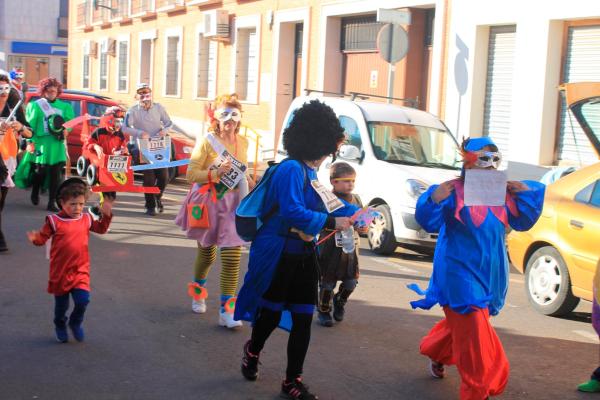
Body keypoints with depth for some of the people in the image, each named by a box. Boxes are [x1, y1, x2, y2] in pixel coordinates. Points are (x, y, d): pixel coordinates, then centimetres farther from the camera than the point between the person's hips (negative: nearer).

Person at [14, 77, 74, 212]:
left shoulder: (64, 106, 13)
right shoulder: (35, 105, 3)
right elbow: (30, 124, -2)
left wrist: (65, 129, -7)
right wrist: (30, 141, -10)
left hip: (57, 144, 3)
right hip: (41, 143, -3)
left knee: (56, 174, -1)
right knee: (40, 170, 1)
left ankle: (52, 203, 5)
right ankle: (35, 193, 30)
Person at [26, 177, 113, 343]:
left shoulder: (86, 219, 1)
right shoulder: (54, 221, -11)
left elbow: (100, 228, 13)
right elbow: (43, 237, -9)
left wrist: (106, 214, -2)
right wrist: (35, 238, -31)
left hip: (81, 271, 2)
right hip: (60, 272, -2)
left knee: (83, 300, -10)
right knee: (61, 304, 11)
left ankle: (75, 323, 20)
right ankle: (60, 326, 40)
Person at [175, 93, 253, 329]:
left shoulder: (243, 143, 6)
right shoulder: (207, 142, -9)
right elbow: (191, 174, -13)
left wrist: (247, 182, 6)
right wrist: (215, 173, -25)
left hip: (233, 204, 3)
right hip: (209, 203, -2)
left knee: (232, 256, -9)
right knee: (206, 252, 15)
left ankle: (227, 309, -5)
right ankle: (198, 291, 45)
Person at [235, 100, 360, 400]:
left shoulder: (309, 172, 9)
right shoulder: (291, 169, -20)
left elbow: (324, 203, 18)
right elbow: (292, 212, -29)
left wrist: (354, 214, 8)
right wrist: (331, 223, -24)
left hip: (303, 256, 8)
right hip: (278, 255, -8)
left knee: (303, 319, 6)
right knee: (272, 311, 12)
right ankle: (252, 351, 43)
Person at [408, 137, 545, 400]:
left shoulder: (502, 193, 4)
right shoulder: (454, 191, -14)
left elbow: (523, 222, 7)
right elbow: (429, 222, -20)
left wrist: (526, 194, -8)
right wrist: (435, 199, -38)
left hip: (490, 274, 7)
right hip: (460, 272, -7)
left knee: (464, 322, 23)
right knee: (474, 333, -10)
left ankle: (436, 353, 51)